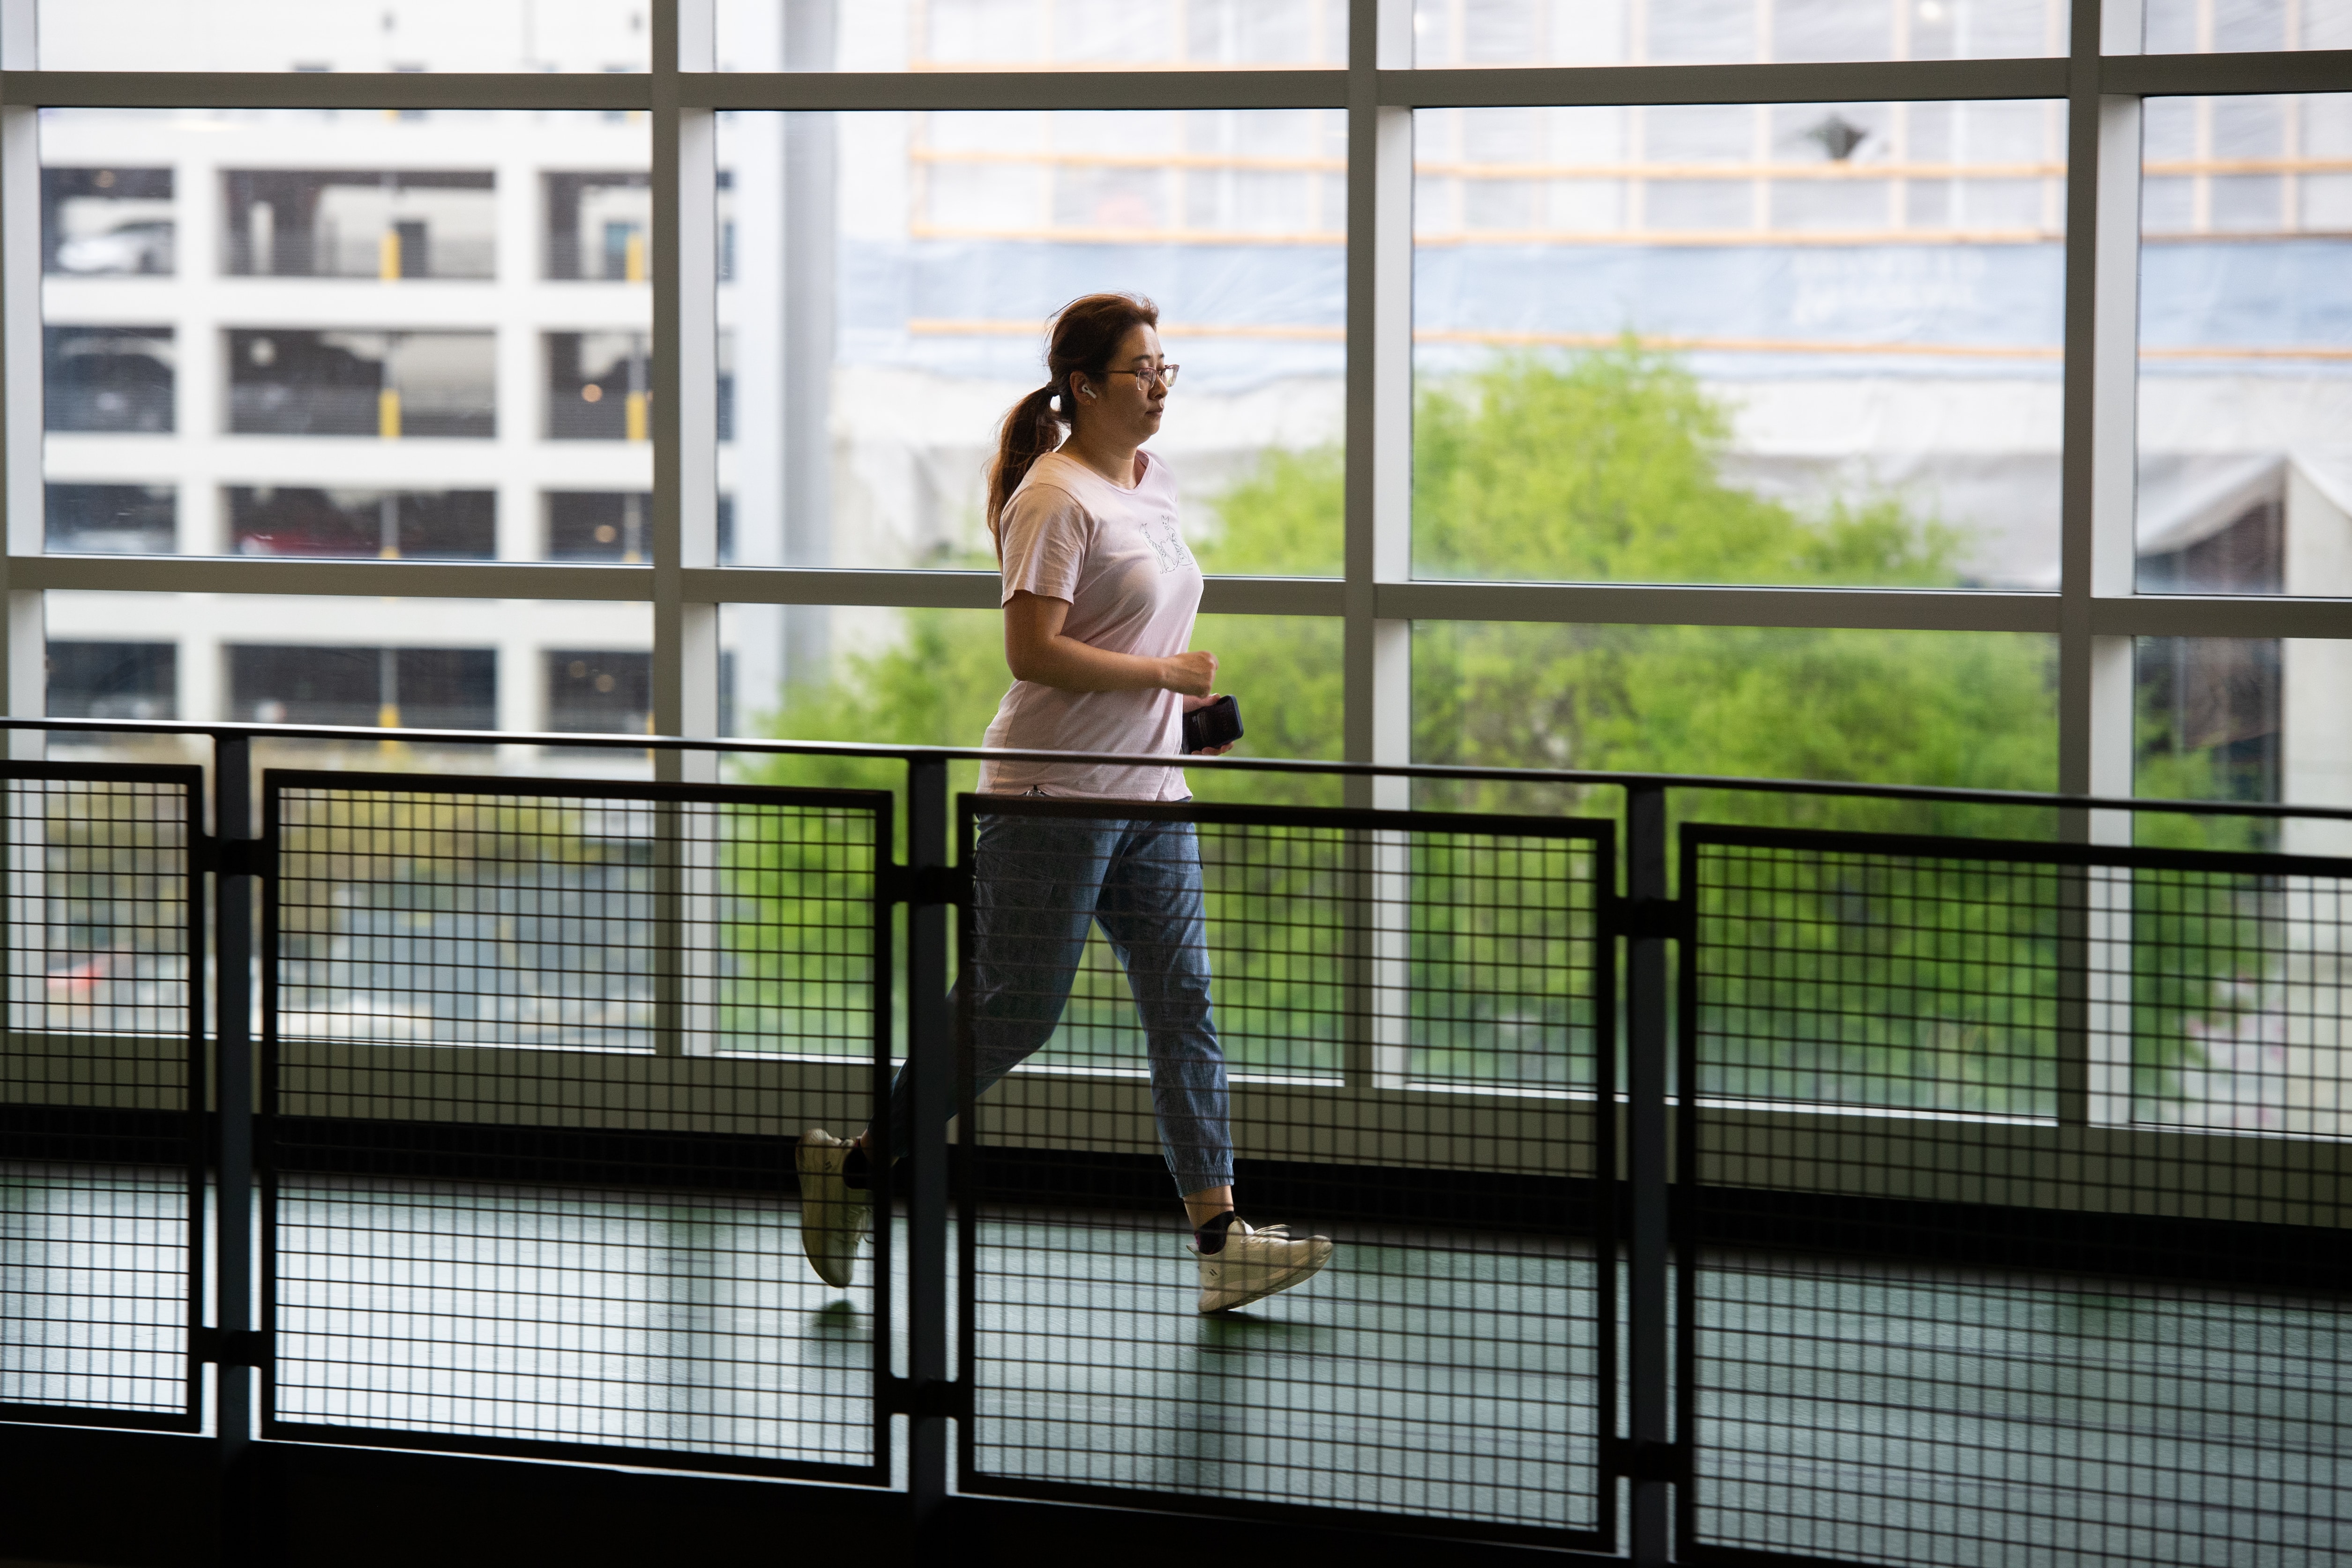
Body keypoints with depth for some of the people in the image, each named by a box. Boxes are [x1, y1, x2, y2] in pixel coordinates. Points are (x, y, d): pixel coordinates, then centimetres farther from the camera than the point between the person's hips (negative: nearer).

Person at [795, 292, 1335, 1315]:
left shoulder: (1153, 485, 13)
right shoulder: (1056, 499, -15)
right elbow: (1033, 652, -22)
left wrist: (1188, 706, 12)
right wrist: (1164, 674, -17)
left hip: (1150, 796, 8)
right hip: (1055, 797, -8)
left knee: (1183, 1004, 2)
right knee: (1014, 1013, -2)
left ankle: (1219, 1239, 0)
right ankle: (851, 1164, 16)